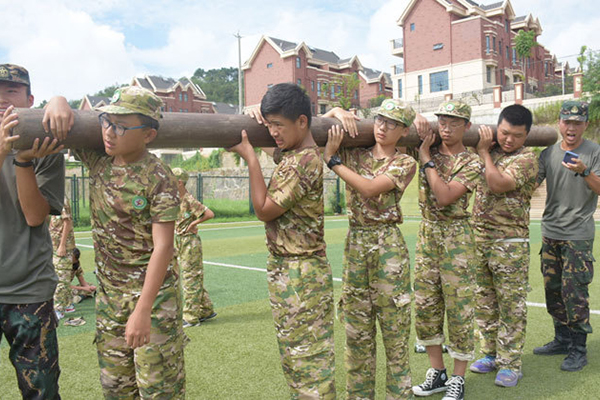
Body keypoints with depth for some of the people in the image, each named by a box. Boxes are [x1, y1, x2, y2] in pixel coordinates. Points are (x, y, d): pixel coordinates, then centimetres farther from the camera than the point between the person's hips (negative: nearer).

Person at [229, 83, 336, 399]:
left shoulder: (305, 161, -20)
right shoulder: (287, 154, 8)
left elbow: (265, 209, -18)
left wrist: (249, 157, -13)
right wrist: (261, 115, 8)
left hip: (301, 273, -10)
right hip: (282, 266, 10)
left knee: (308, 354, 0)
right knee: (291, 351, 20)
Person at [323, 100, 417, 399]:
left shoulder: (405, 163, 1)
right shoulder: (354, 155, 10)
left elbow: (370, 188, -16)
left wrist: (333, 160, -12)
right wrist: (337, 111, 0)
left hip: (388, 245, -3)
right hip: (355, 241, 3)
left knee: (393, 324, 1)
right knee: (356, 327, 9)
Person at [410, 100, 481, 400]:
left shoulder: (471, 163, -5)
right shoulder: (428, 150, 8)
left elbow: (445, 197, -19)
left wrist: (426, 160, -12)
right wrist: (421, 130, -3)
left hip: (456, 235, -5)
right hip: (427, 232, 5)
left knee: (458, 306, 0)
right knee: (425, 304, 9)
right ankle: (437, 372, 24)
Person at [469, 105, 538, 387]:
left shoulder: (526, 159, -8)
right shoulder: (491, 152, 12)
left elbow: (499, 184, -22)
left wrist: (484, 151, -12)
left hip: (510, 242, -6)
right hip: (478, 237, 6)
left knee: (511, 305, 1)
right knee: (484, 302, 13)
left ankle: (510, 364, 12)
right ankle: (491, 354, 27)